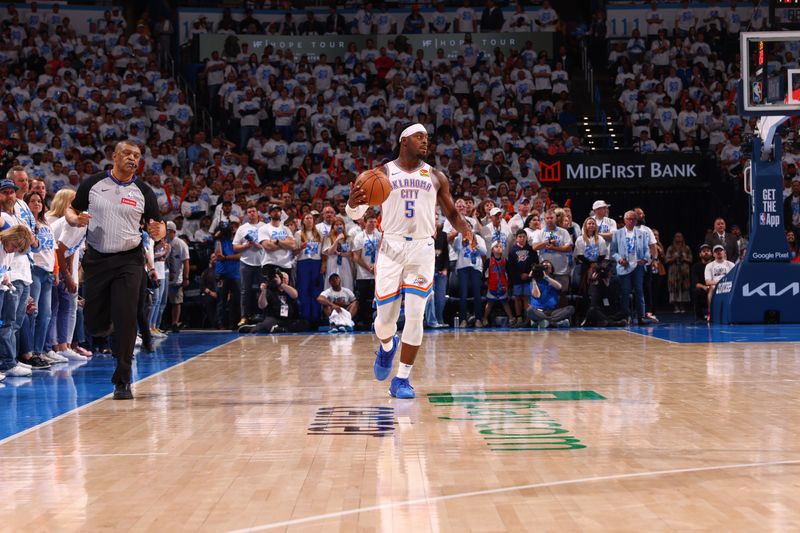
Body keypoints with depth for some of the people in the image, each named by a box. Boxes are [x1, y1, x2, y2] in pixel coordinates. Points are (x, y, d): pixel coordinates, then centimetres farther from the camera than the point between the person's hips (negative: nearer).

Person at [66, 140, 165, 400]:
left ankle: (122, 381, -2)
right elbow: (71, 210, 10)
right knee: (95, 324, 4)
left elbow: (158, 224, 7)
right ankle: (108, 322, 43)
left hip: (128, 261, -1)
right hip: (96, 259, 1)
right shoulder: (93, 183, 2)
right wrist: (76, 220, -13)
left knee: (126, 320, -11)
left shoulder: (143, 191, 1)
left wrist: (158, 232, -17)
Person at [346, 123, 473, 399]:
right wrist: (354, 201, -22)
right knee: (386, 317, 1)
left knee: (415, 316, -9)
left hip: (422, 249, 1)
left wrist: (465, 229, -6)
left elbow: (452, 213, 17)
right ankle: (387, 346, 38)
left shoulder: (436, 177, 11)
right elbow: (354, 213, 3)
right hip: (391, 247, -1)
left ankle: (402, 379, 0)